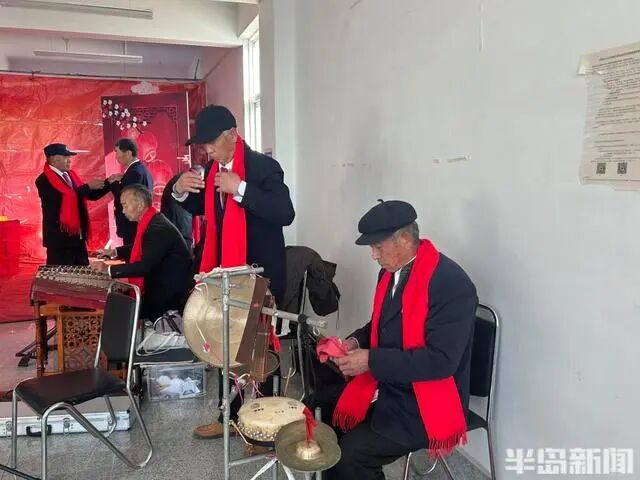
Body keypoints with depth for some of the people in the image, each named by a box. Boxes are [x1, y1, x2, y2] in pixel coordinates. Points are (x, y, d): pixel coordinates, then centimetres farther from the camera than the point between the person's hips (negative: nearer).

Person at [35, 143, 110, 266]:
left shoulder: (70, 175, 11)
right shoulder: (44, 180, -11)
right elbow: (63, 197, -23)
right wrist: (88, 186, -20)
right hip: (60, 237, -7)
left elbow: (90, 195, 12)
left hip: (78, 236, 7)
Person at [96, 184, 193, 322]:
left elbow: (145, 266, -29)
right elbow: (143, 248, 24)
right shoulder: (150, 221, 6)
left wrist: (110, 269, -24)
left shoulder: (158, 228, -24)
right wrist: (115, 252, 12)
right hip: (159, 286, 9)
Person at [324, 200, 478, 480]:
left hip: (423, 405, -8)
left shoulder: (451, 284, -23)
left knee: (352, 452, -19)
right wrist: (356, 342, -4)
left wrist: (371, 360, -26)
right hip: (385, 388, 8)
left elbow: (441, 360, -27)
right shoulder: (391, 271, 3)